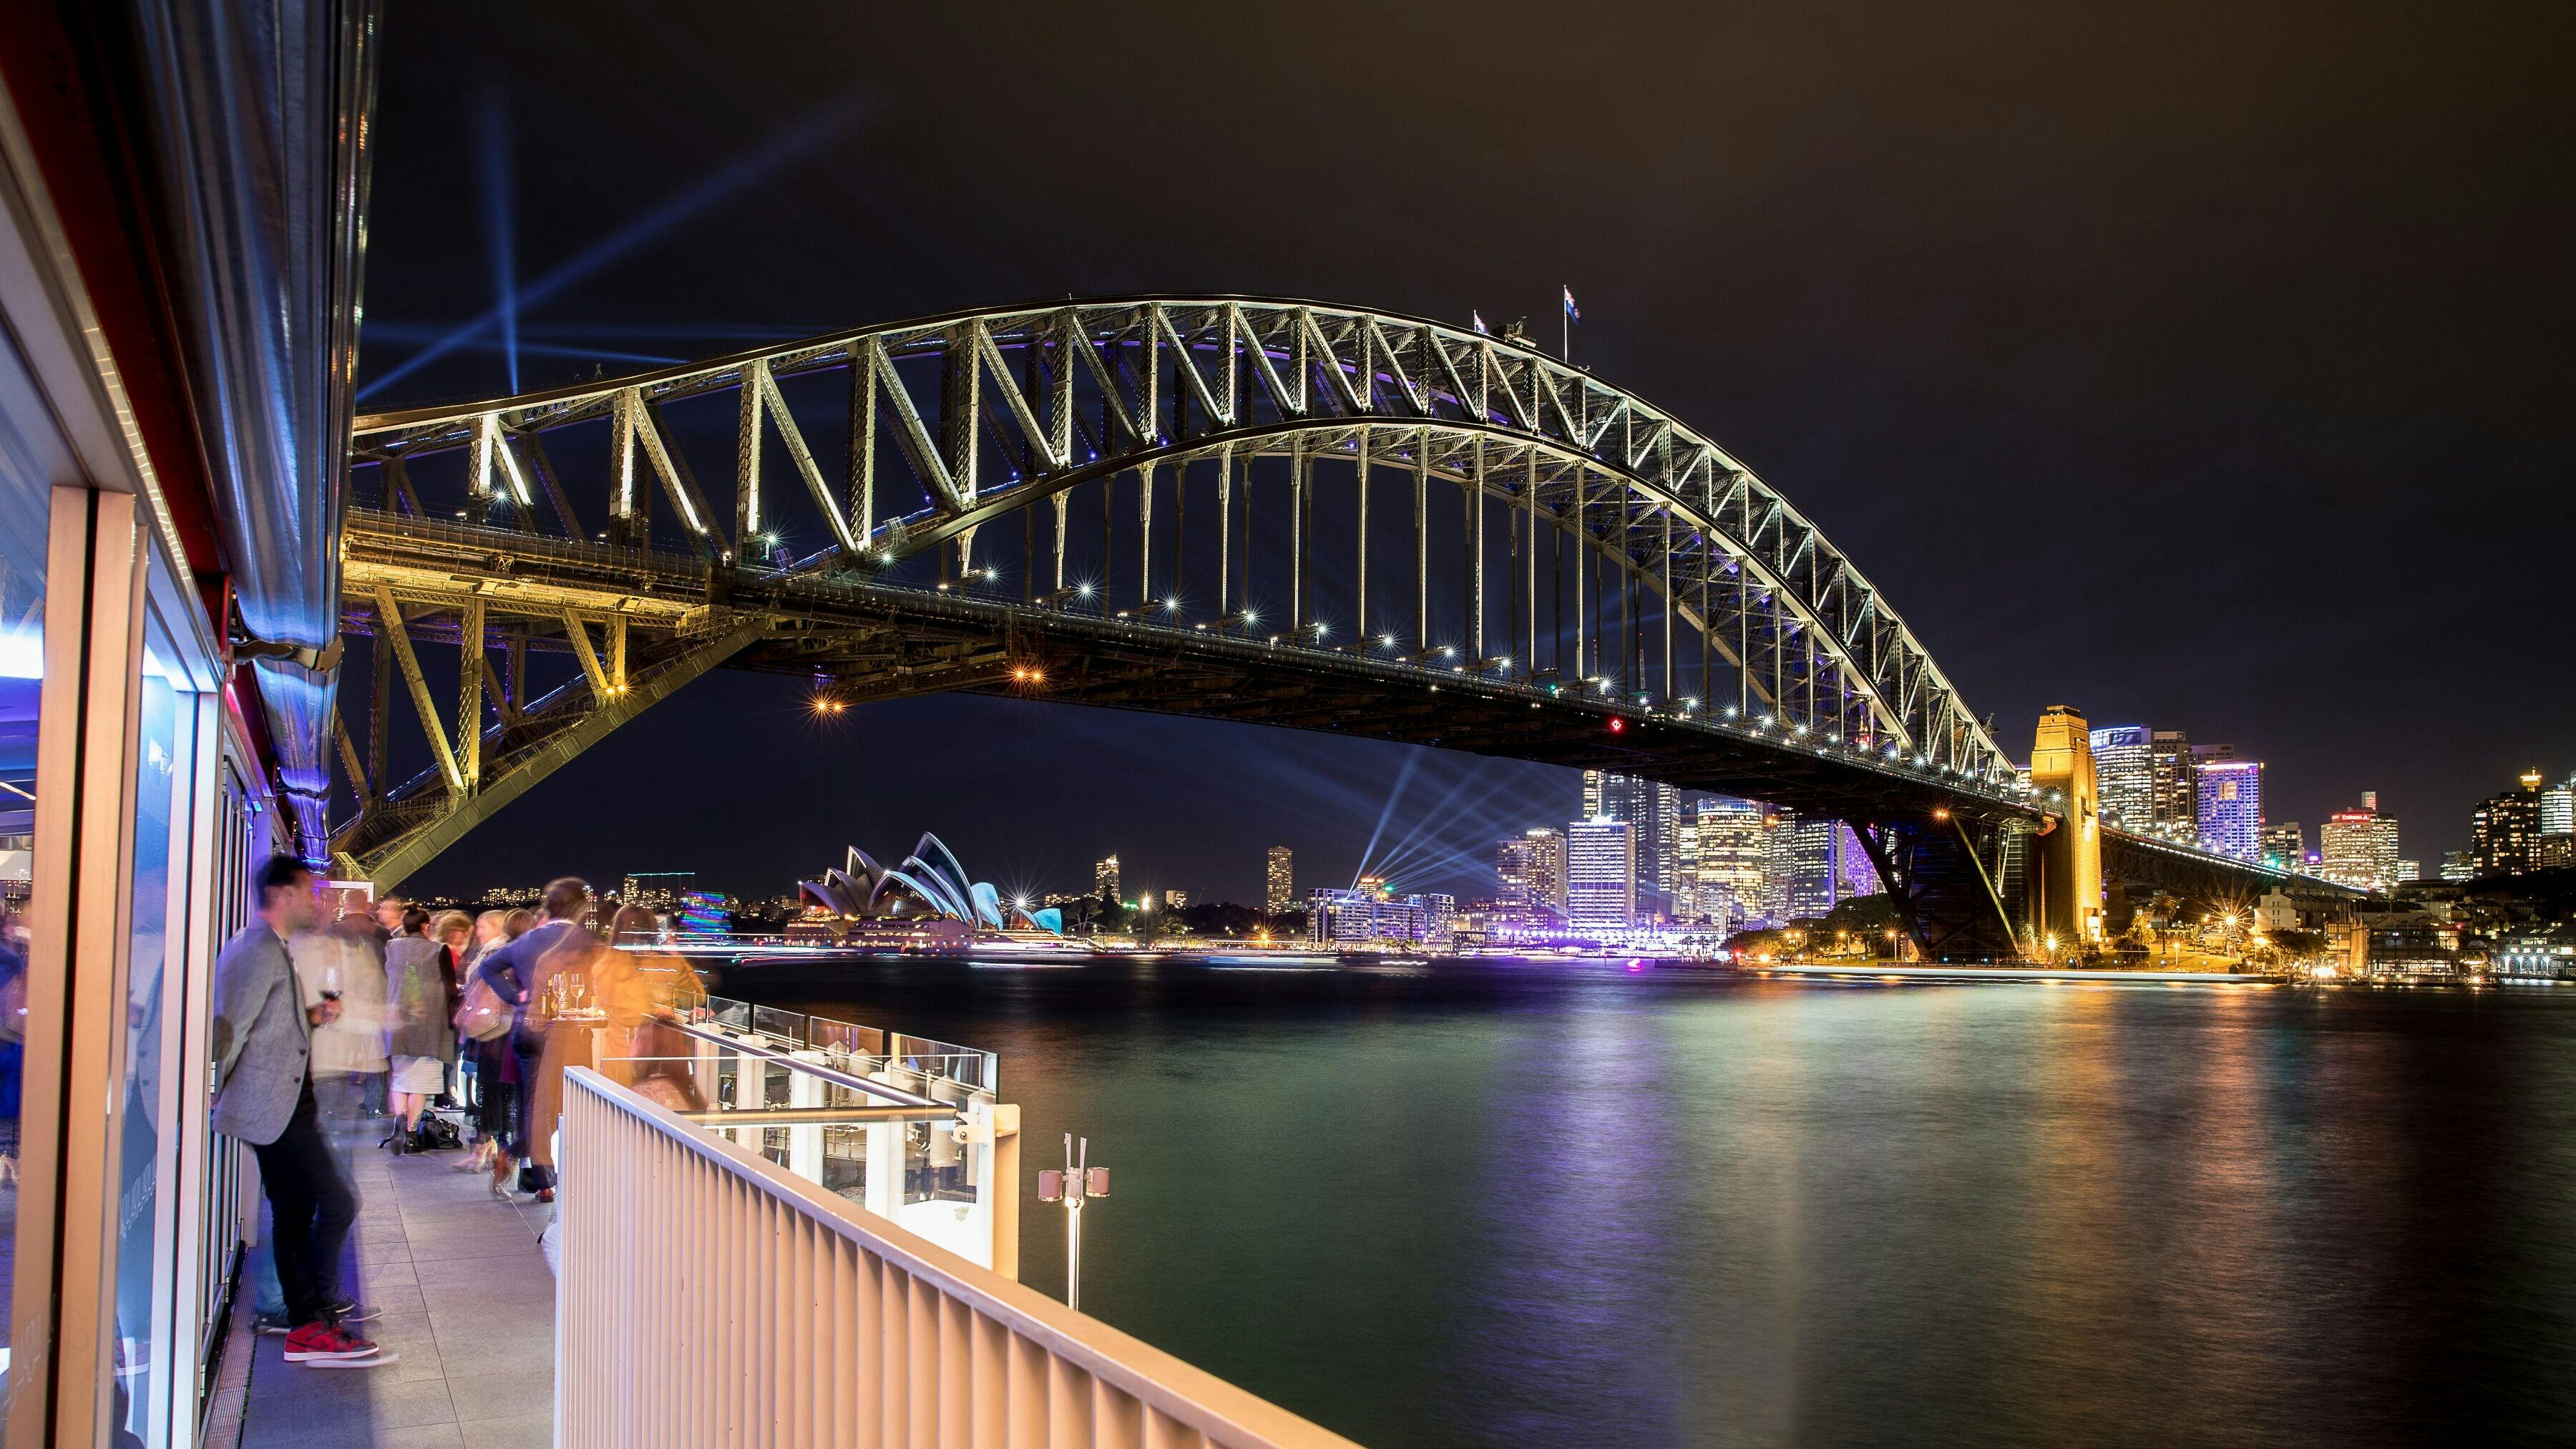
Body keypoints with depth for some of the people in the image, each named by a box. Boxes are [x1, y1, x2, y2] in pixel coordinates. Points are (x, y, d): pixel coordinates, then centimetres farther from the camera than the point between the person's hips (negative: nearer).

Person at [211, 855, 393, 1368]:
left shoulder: (272, 949, 19)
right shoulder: (260, 950, -15)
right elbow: (231, 1028, -18)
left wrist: (311, 1017, 11)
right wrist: (217, 1094, -12)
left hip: (283, 1105, 11)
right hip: (273, 1106, -11)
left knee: (294, 1210, 16)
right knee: (337, 1202, -14)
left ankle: (306, 1314, 25)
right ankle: (313, 1326, -12)